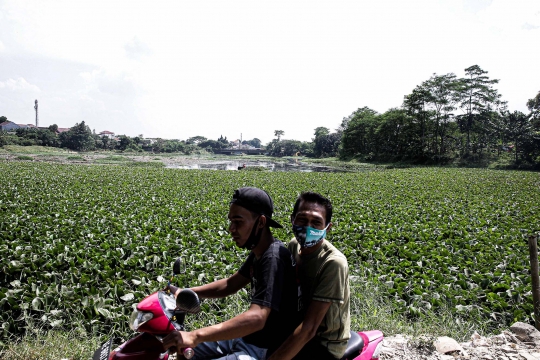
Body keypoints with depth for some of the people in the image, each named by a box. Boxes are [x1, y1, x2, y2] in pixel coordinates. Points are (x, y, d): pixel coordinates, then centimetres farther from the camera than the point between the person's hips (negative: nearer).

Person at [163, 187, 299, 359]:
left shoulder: (273, 258, -26)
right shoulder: (260, 252, 5)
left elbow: (256, 318, -35)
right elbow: (230, 284, 14)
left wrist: (196, 336, -41)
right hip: (248, 338, 9)